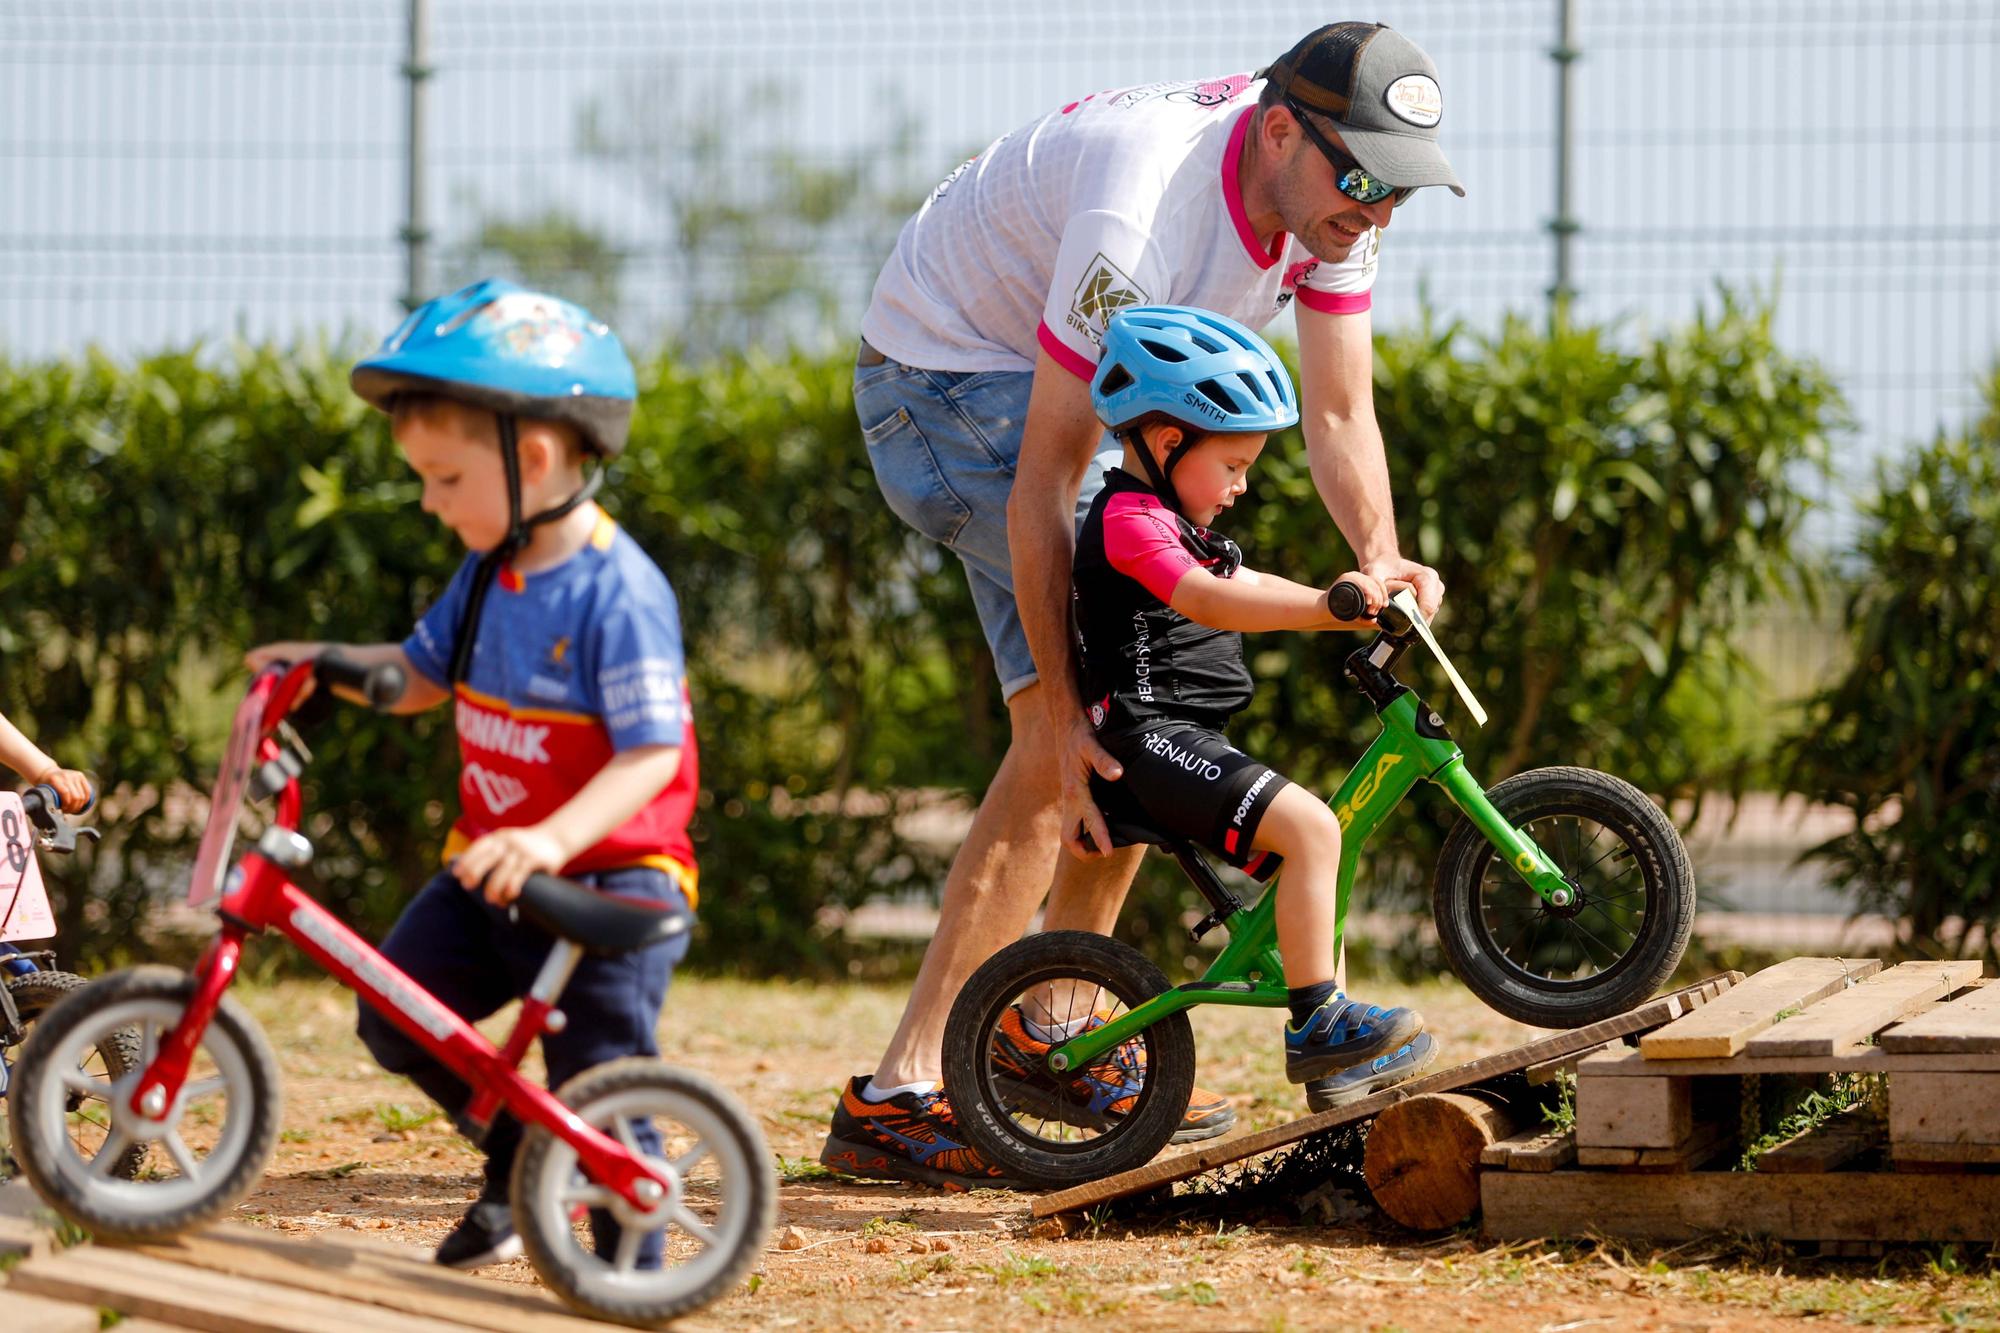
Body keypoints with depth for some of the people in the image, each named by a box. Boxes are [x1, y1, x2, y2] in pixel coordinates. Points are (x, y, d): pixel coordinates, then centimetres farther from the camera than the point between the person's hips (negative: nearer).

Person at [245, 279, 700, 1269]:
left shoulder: (617, 591, -20)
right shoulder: (490, 574, 6)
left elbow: (652, 751, -24)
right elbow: (424, 672, 19)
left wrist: (557, 839, -37)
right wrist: (326, 663, 1)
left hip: (610, 877, -8)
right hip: (490, 869, 8)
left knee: (596, 1077, -7)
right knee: (396, 1012, 2)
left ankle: (629, 1262, 7)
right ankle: (513, 1155, 22)